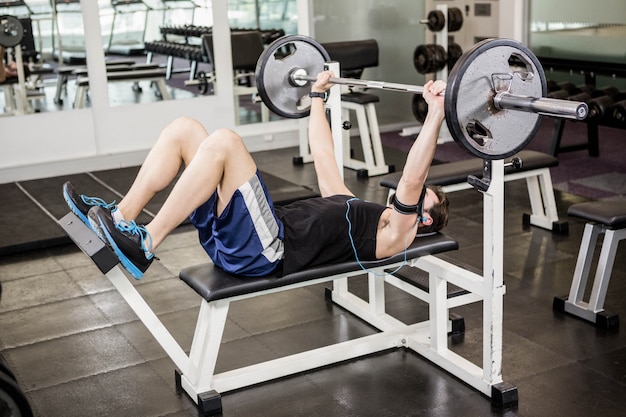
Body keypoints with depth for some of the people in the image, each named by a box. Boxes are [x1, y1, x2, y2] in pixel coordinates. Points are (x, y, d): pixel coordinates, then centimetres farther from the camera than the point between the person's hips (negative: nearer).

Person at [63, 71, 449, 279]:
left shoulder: (393, 235, 8)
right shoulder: (350, 203, 33)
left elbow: (410, 181, -11)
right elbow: (324, 155, 39)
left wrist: (435, 116, -18)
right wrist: (318, 97, 43)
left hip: (266, 252, -9)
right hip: (231, 237, 9)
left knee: (223, 141, -29)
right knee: (183, 129, 1)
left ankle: (143, 246, -25)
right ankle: (122, 218, -5)